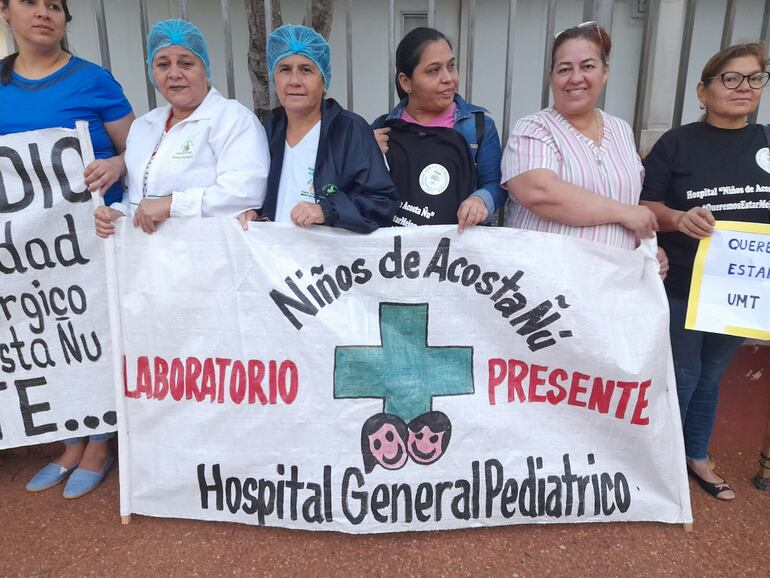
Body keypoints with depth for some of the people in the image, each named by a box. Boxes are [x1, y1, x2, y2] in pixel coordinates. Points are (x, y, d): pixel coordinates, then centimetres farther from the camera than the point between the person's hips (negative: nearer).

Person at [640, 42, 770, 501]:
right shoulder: (677, 143, -6)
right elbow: (645, 207, -8)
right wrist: (679, 218, -27)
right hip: (682, 285, -4)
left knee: (711, 376, 17)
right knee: (680, 376, 7)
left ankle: (697, 457, 36)